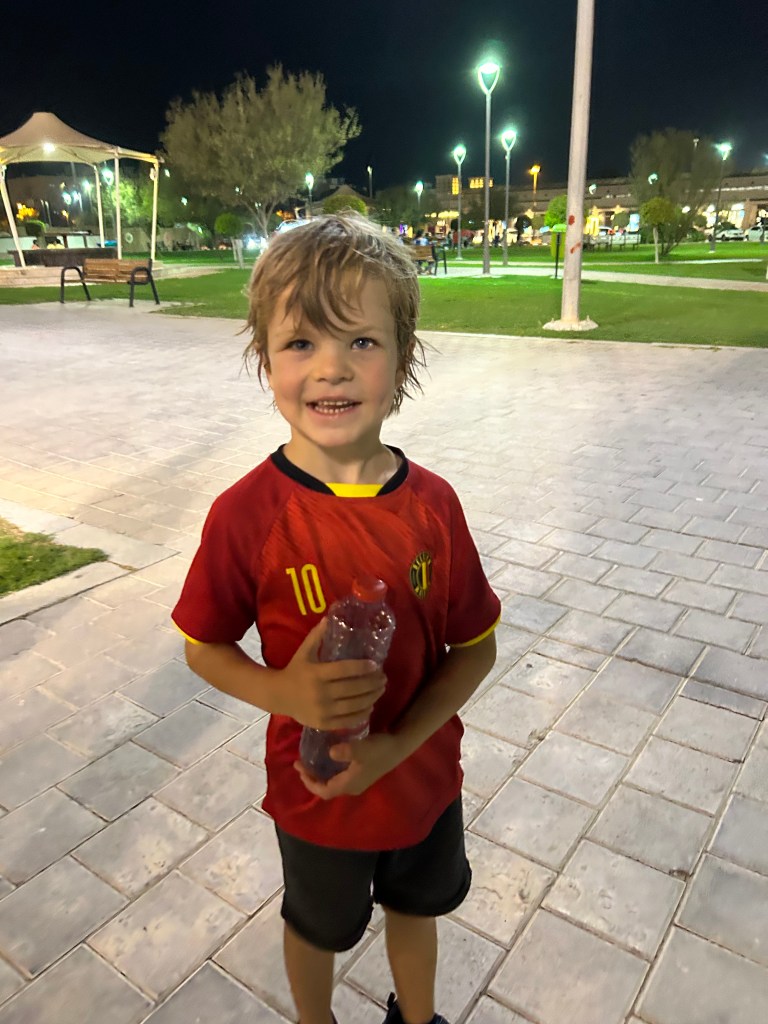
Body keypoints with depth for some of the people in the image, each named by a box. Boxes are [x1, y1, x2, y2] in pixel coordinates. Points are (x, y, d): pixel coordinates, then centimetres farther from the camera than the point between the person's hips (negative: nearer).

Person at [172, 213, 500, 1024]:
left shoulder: (433, 504, -17)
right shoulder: (246, 515, -24)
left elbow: (476, 646, -9)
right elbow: (204, 648, -11)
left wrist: (395, 744, -21)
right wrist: (285, 694, -30)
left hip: (424, 774, 3)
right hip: (314, 792, -2)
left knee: (415, 905, 30)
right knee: (318, 925, 28)